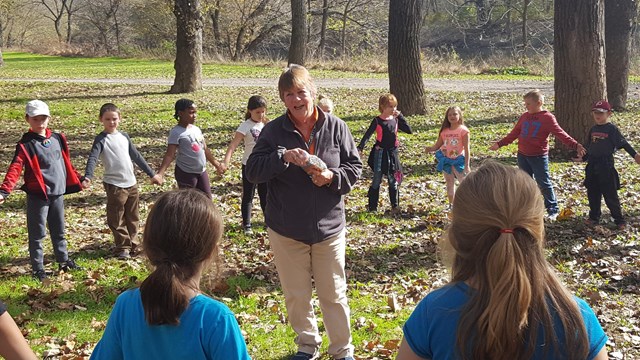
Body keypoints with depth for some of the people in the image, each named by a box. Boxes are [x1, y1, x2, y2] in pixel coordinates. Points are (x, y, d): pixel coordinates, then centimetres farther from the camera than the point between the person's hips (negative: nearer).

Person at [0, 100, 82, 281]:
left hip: (57, 194, 5)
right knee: (37, 234, 2)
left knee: (59, 231, 19)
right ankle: (38, 268, 11)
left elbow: (66, 163, 18)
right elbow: (15, 168, -22)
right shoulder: (25, 144, -11)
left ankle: (64, 261, 33)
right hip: (37, 196, -5)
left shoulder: (58, 139, 6)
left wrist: (77, 179, 24)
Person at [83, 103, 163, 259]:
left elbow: (136, 156, 17)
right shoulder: (101, 139, -8)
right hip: (114, 185, -6)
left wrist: (151, 174, 18)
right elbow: (93, 158, -22)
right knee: (116, 219, -1)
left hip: (131, 183, 6)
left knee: (133, 217, 13)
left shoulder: (124, 137, 10)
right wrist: (88, 177, -39)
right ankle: (123, 247, 9)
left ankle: (131, 243, 26)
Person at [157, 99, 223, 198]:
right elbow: (169, 155, -22)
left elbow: (204, 149, 16)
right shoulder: (176, 132, -16)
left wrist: (216, 164, 21)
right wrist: (160, 173, -34)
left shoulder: (196, 129, 7)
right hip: (186, 173, -8)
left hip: (202, 171, 8)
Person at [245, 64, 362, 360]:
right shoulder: (273, 131, -5)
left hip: (329, 227, 0)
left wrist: (332, 177, -18)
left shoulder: (336, 127, -3)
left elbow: (355, 168, 2)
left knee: (334, 294, 8)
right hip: (285, 230, 1)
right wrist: (283, 156, -26)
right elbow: (252, 172, -10)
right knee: (296, 295, 13)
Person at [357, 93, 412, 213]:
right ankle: (372, 206, 8)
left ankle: (395, 206, 19)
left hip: (392, 153, 4)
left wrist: (400, 116, -7)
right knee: (376, 181, 1)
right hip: (380, 154, -4)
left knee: (394, 181, 9)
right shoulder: (377, 121, -8)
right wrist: (360, 148, -26)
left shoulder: (396, 120, 4)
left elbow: (409, 130, -1)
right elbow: (368, 135, -13)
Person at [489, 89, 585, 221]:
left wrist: (575, 145, -30)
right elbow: (514, 133, 18)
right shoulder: (525, 117, 9)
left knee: (544, 184, -3)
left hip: (539, 157, -6)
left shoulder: (548, 118, -9)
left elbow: (560, 133, -17)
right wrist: (500, 144, 20)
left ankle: (553, 210, 9)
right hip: (522, 155, 6)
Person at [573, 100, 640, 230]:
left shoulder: (612, 129, -8)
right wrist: (583, 158, 29)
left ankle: (619, 219, 5)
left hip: (606, 165, -6)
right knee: (593, 193, 11)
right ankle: (594, 217, 23)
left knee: (610, 195, -4)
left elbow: (623, 143, -12)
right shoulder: (593, 130, 12)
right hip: (592, 166, 6)